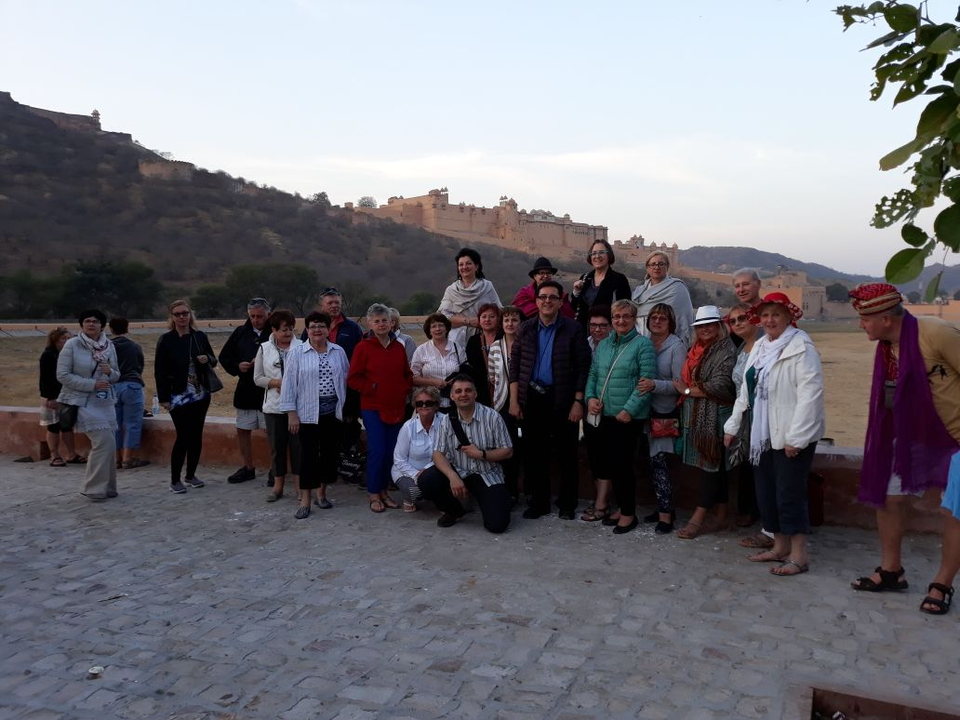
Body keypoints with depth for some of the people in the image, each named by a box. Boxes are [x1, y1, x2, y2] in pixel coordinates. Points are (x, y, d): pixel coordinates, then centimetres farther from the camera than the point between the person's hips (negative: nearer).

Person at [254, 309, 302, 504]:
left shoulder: (301, 347, -5)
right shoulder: (264, 349, 4)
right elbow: (257, 378, 4)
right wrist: (276, 382, -10)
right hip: (274, 406, 2)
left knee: (297, 445, 3)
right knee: (277, 446, 11)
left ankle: (299, 484, 14)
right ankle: (278, 485, 23)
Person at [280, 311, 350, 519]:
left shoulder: (339, 352, 6)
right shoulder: (297, 352, -2)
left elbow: (346, 380, 11)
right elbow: (289, 384, -3)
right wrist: (291, 413, -8)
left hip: (334, 412, 3)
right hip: (308, 413, -3)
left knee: (330, 453, 8)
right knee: (308, 455, -2)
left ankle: (322, 493, 23)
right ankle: (305, 500, 4)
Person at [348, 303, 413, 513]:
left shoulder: (398, 347, 10)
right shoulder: (363, 347, -4)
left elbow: (407, 375, 19)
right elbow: (353, 379, -5)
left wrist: (403, 389, 2)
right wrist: (372, 389, -12)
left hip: (396, 407, 5)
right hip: (373, 407, -5)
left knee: (391, 452, 7)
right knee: (377, 451, -7)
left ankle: (384, 491, 21)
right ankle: (373, 495, 7)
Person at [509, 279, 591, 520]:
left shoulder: (573, 329, -4)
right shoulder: (526, 328, 5)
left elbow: (582, 367, -5)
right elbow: (515, 365, 5)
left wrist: (578, 402, -10)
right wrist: (514, 400, -1)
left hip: (563, 399, -3)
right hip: (532, 398, 3)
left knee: (566, 452, 7)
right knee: (534, 452, 9)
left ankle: (567, 503, 21)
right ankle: (538, 502, 21)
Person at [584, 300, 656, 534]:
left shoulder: (643, 345, -6)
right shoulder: (603, 345, 14)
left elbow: (646, 382, -12)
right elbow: (592, 374, 16)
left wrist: (629, 409, -18)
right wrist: (590, 397, -2)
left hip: (629, 416, -6)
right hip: (605, 415, 6)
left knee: (622, 463, -3)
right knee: (610, 462, 10)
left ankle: (629, 513, 12)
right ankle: (621, 508, 25)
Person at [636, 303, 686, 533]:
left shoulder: (677, 347, -7)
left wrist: (654, 385, -24)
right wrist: (640, 385, -5)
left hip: (666, 413, -5)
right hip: (648, 411, 5)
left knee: (658, 461, -8)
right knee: (652, 461, 9)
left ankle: (665, 515, 0)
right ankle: (665, 507, 23)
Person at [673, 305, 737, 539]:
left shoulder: (726, 350, -9)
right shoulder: (695, 350, 15)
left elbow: (720, 386, -18)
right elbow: (685, 379, 20)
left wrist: (688, 390, -12)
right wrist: (684, 390, 1)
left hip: (714, 416, -7)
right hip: (695, 416, 7)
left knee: (711, 462, -3)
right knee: (714, 464, 12)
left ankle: (700, 517, -2)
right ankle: (721, 512, 21)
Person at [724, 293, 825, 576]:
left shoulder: (801, 347, -12)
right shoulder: (759, 347, 12)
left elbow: (810, 393, -19)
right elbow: (746, 390, 18)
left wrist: (796, 437, -22)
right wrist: (733, 426, 17)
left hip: (790, 436, -8)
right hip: (762, 435, 8)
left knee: (790, 495, -4)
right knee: (766, 494, 12)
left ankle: (799, 555, 7)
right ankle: (780, 547, 25)